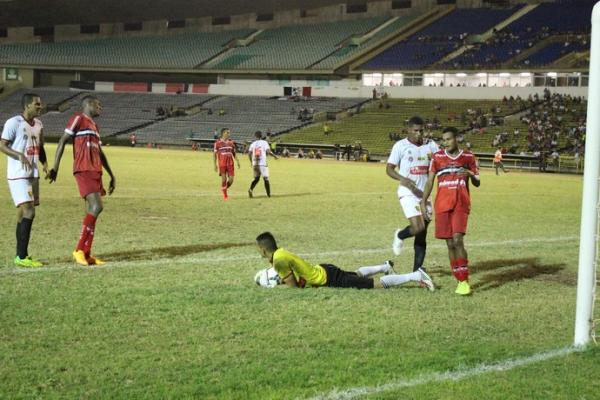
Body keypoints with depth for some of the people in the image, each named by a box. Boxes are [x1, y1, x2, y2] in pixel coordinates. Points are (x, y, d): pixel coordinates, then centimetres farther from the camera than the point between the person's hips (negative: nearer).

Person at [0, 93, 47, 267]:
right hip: (18, 176, -8)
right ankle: (21, 256, -12)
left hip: (33, 175, 8)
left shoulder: (38, 124, 13)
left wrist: (45, 164, 5)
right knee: (28, 212, -15)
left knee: (24, 214, 11)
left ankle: (21, 254, 16)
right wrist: (19, 155, -26)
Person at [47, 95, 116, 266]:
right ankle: (79, 250, -12)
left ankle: (86, 254, 8)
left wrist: (112, 176, 28)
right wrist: (55, 167, -14)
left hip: (95, 171, 9)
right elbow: (63, 141, -7)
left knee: (91, 211, 5)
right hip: (84, 170, -9)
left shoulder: (94, 126, 24)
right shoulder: (79, 119, -2)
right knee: (96, 207, -18)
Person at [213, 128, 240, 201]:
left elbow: (234, 153, 16)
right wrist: (215, 165, -3)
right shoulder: (218, 143, -2)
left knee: (231, 179, -3)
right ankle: (225, 195, 8)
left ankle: (225, 189, 25)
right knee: (224, 179, -4)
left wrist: (237, 161, 3)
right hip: (222, 164, -3)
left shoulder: (231, 142, 9)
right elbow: (215, 154, 2)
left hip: (230, 163, 3)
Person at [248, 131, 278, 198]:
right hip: (263, 163, -3)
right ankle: (269, 194, 4)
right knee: (266, 179, 5)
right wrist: (274, 156, 4)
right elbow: (268, 151, -13)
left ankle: (250, 189, -11)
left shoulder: (253, 144, 9)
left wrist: (251, 162, 19)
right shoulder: (264, 142, -1)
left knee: (256, 178, 13)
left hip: (255, 164, 3)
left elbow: (249, 154, 4)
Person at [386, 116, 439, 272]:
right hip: (408, 193, -5)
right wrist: (403, 179, -22)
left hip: (425, 193, 5)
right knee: (418, 228, -20)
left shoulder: (430, 145, 6)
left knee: (422, 235, 6)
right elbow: (389, 169, -4)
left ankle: (417, 270, 13)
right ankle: (400, 236, 13)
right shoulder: (400, 146, -4)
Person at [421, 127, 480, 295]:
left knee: (458, 240, -16)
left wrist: (471, 174, -13)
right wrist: (423, 202, -3)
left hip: (461, 204, -2)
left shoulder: (468, 157, 5)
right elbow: (430, 181, 7)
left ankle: (464, 281, -9)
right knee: (450, 244, 2)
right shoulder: (437, 157, 6)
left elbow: (477, 183, 9)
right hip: (442, 205, 2)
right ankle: (460, 281, 13)